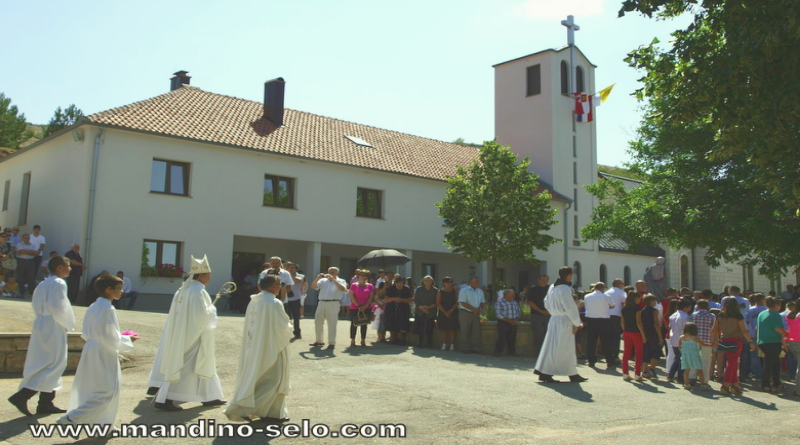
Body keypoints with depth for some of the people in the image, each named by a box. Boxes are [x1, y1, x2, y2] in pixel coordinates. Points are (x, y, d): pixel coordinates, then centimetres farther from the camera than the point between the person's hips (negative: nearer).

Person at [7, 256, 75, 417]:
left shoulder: (44, 284, 14)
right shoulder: (58, 284, -13)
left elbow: (36, 305, 16)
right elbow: (58, 308, -21)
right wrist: (68, 323, -7)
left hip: (41, 325, 10)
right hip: (53, 328, -10)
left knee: (45, 365, 13)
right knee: (54, 364, -5)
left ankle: (46, 403, 17)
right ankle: (22, 396, -11)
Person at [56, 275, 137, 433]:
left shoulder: (93, 307, 10)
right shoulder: (107, 309, -18)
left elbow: (87, 333, 16)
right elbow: (111, 337, -20)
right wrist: (127, 340, -4)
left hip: (92, 350, 10)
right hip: (103, 355, -10)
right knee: (108, 390, -5)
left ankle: (102, 423, 24)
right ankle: (72, 418, -7)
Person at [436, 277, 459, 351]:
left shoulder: (454, 291, 6)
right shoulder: (440, 292, 2)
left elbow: (457, 302, 1)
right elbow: (438, 303, -2)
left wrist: (451, 311, -9)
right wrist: (445, 312, -10)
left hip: (453, 312, 0)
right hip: (443, 312, 0)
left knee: (452, 329, -3)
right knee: (444, 329, 0)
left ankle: (452, 345, 0)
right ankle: (444, 345, 5)